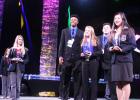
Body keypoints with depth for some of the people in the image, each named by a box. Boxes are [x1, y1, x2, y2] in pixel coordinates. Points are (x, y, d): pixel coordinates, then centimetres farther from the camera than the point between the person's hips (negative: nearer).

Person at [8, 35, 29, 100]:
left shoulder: (25, 50, 8)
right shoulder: (12, 49, 9)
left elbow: (27, 59, 7)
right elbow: (9, 58, 10)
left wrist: (22, 60, -11)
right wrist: (13, 59, -10)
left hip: (20, 68, 0)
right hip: (13, 68, 0)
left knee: (18, 84, 2)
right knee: (13, 84, -4)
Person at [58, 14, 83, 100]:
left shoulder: (81, 33, 10)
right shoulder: (64, 31, 15)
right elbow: (62, 44, 9)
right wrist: (60, 56, 0)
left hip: (77, 59, -1)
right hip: (66, 58, 1)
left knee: (78, 80, 0)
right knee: (65, 79, 5)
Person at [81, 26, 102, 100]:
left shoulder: (96, 40, 5)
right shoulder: (83, 41, 17)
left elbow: (100, 51, -2)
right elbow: (80, 51, 16)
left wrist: (92, 54, -15)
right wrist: (81, 54, -6)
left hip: (93, 61, -4)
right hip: (85, 62, 4)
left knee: (93, 80, -2)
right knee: (84, 80, 3)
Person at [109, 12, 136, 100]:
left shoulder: (129, 30, 1)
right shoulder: (113, 33, 18)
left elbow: (133, 45, -6)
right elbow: (110, 45, 20)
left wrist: (122, 50, -17)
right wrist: (111, 48, -3)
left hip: (125, 59, -5)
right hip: (115, 60, 6)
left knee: (126, 82, -7)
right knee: (118, 83, 4)